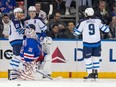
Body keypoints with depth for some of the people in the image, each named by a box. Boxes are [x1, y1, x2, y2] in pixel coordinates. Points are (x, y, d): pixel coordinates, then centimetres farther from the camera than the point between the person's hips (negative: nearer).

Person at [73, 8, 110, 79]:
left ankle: (90, 73, 3)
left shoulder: (83, 22, -5)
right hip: (97, 42, 2)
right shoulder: (98, 21, -1)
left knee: (88, 58, 7)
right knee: (96, 57, 13)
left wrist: (76, 27, 22)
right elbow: (105, 29, 5)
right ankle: (96, 73, 11)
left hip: (87, 43, -2)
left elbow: (76, 32, 4)